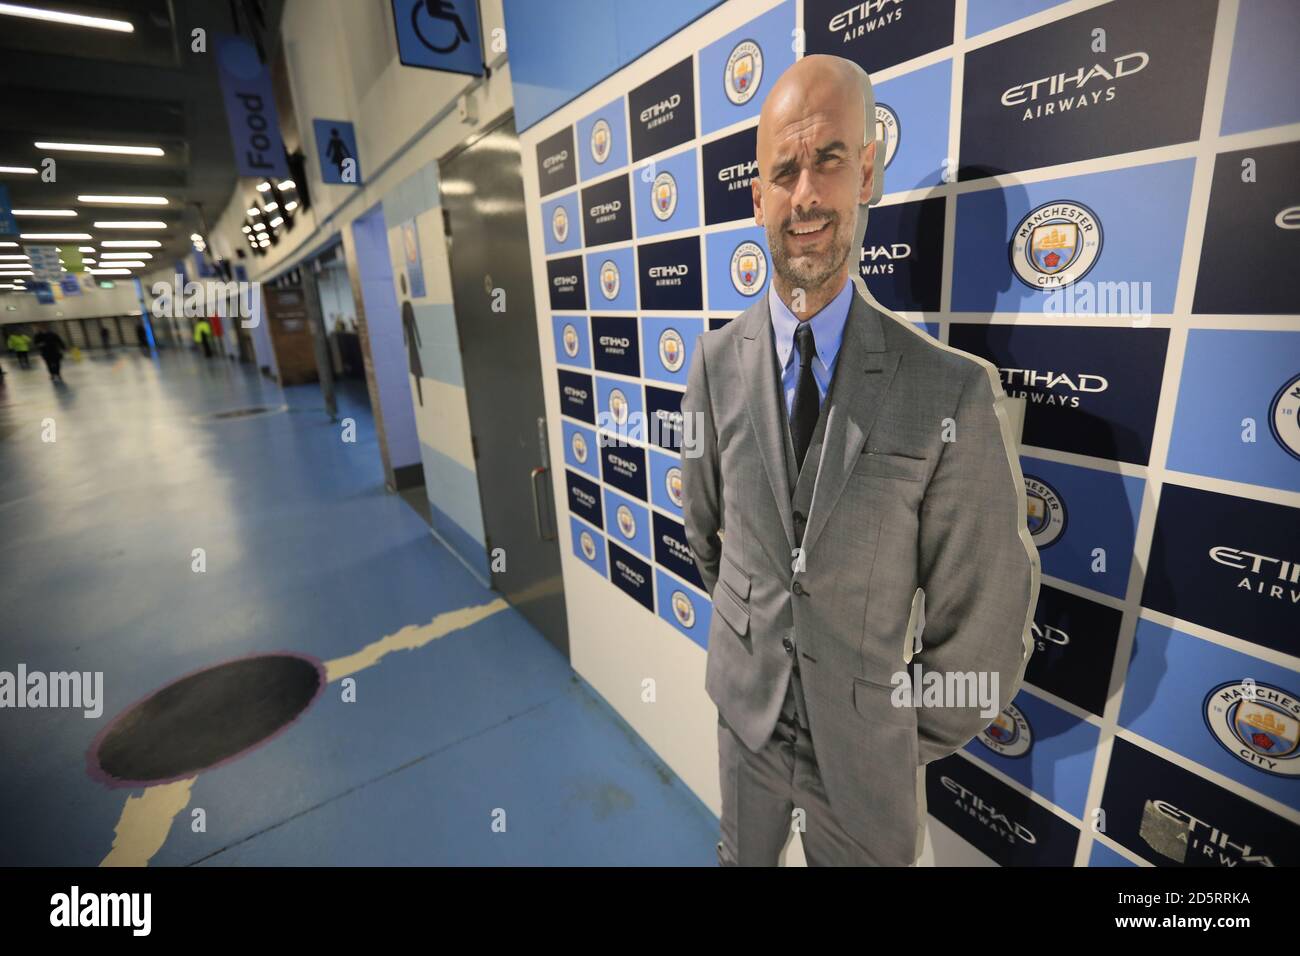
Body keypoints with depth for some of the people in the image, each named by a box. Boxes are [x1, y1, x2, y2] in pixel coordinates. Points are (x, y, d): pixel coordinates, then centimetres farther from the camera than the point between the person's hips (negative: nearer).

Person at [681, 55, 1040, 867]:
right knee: (744, 854, 29)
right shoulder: (717, 361, -11)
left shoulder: (955, 392, -22)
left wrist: (919, 738, 0)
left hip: (866, 731, -2)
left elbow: (983, 616, -12)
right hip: (745, 704, 3)